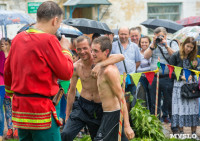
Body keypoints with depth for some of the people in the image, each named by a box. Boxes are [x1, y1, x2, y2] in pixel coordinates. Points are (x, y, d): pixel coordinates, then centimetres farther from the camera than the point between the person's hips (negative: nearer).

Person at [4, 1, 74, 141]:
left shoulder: (18, 38, 9)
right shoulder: (48, 40, -14)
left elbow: (8, 70, 20)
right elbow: (66, 73, -11)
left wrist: (10, 91, 37)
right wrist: (65, 50, 5)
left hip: (19, 105, 8)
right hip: (41, 108, -8)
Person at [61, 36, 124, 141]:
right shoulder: (76, 67, -4)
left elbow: (120, 57, -30)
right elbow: (72, 91, 7)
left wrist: (100, 65, -41)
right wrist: (67, 114, 10)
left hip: (99, 108, -1)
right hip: (82, 106, 1)